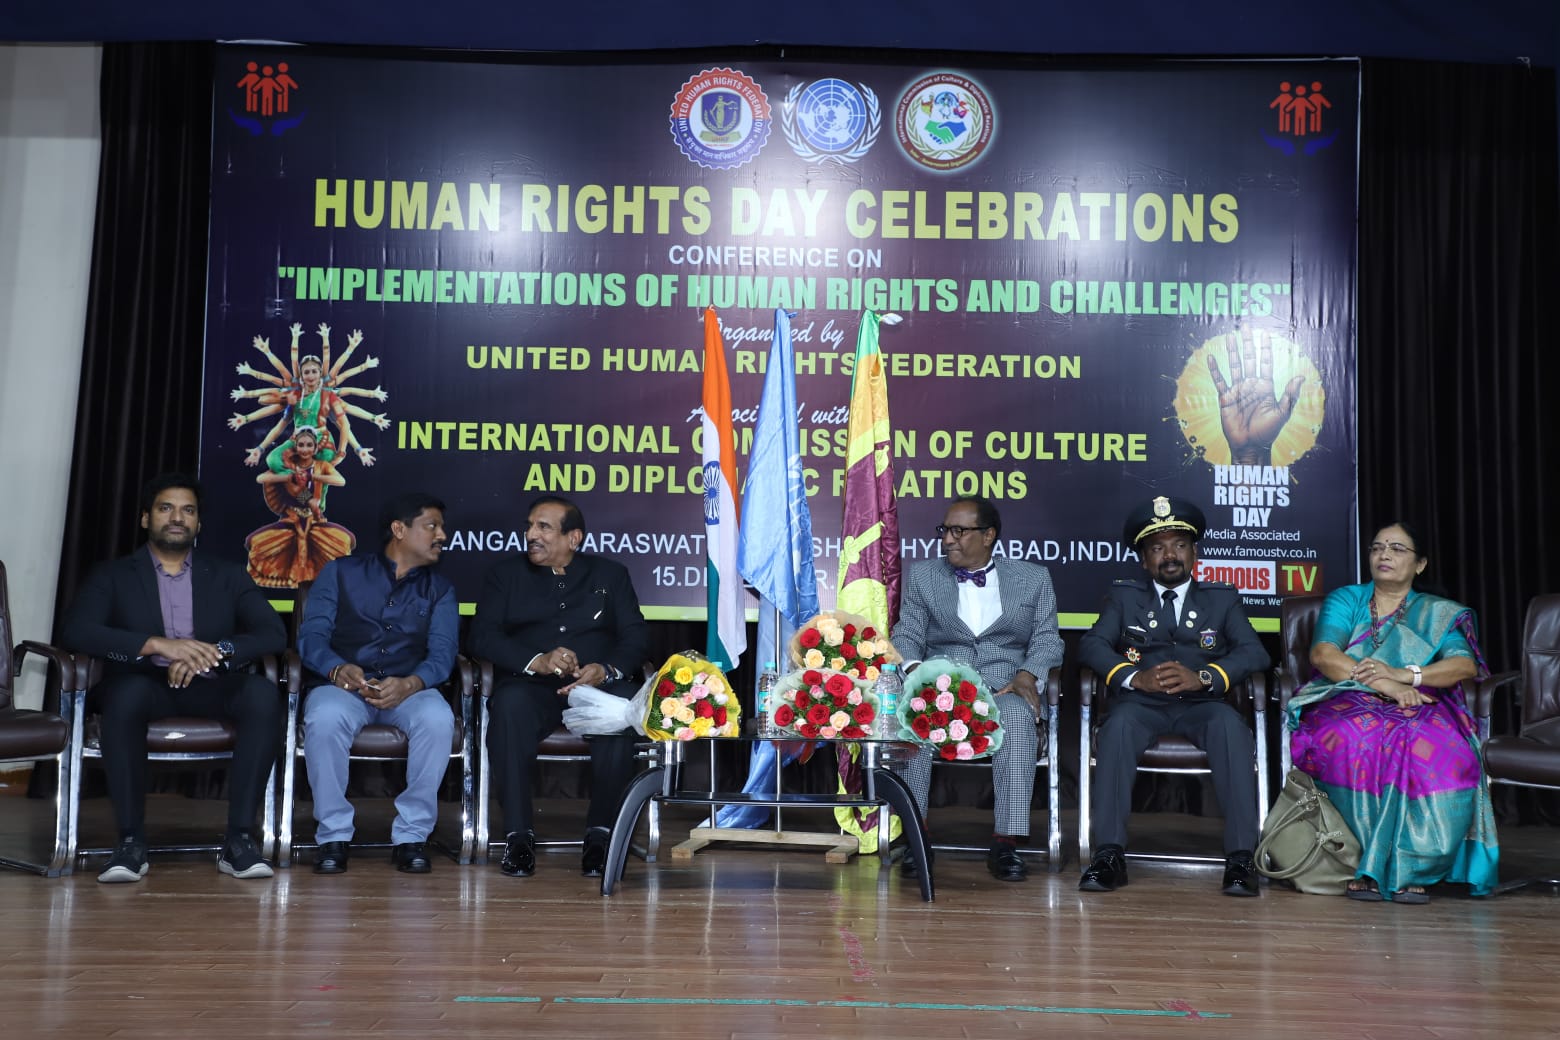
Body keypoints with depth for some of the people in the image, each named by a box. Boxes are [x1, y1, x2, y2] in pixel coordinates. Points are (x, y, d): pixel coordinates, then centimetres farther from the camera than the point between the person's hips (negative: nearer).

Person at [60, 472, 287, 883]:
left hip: (210, 688, 1)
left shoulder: (228, 576, 16)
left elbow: (273, 633, 2)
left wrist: (215, 650, -18)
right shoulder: (112, 575, 12)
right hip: (144, 685, -1)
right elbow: (75, 630, -7)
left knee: (264, 693, -31)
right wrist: (157, 644, -22)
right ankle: (130, 842, -28)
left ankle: (239, 841, -30)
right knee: (127, 691, -38)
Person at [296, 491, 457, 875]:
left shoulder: (439, 590, 15)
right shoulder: (341, 572, 11)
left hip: (409, 689, 1)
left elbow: (442, 653, 1)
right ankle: (334, 834, -18)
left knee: (438, 718, -33)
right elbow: (311, 634, 0)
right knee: (324, 718, -36)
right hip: (342, 684, -1)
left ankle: (411, 835, -19)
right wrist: (337, 669, -22)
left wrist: (410, 684, -21)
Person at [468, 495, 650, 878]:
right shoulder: (506, 574, 16)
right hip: (532, 686, 0)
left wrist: (607, 670, -16)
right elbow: (483, 637, 3)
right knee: (510, 704, -36)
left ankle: (600, 831, -23)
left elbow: (637, 635, 7)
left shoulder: (609, 574, 18)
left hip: (597, 684, 0)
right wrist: (537, 661, -16)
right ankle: (519, 835, -29)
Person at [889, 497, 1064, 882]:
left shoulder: (1033, 578, 14)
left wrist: (1029, 674, -12)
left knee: (1018, 719, -37)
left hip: (1004, 687, -1)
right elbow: (906, 636, 11)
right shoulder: (922, 576, 17)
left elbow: (1047, 638, 9)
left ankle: (1006, 842, -34)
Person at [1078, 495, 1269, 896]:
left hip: (1201, 703, 0)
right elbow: (1091, 644, 4)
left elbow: (1254, 652, 4)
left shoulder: (1223, 598, 19)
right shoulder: (1123, 596, 19)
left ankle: (1241, 858, -34)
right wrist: (1134, 677, -15)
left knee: (1231, 726, -34)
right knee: (1119, 725, -34)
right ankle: (1109, 855, -35)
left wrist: (1203, 677, -15)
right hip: (1141, 702, 0)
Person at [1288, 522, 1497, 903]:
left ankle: (1410, 869, -30)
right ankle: (1371, 865, -31)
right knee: (1356, 738, -38)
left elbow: (1465, 666, 0)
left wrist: (1404, 675, -16)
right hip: (1347, 703, -1)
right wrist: (1382, 684, -17)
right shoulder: (1345, 600, 17)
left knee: (1439, 750, -36)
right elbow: (1322, 655, -2)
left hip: (1419, 708, 1)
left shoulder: (1440, 614, 19)